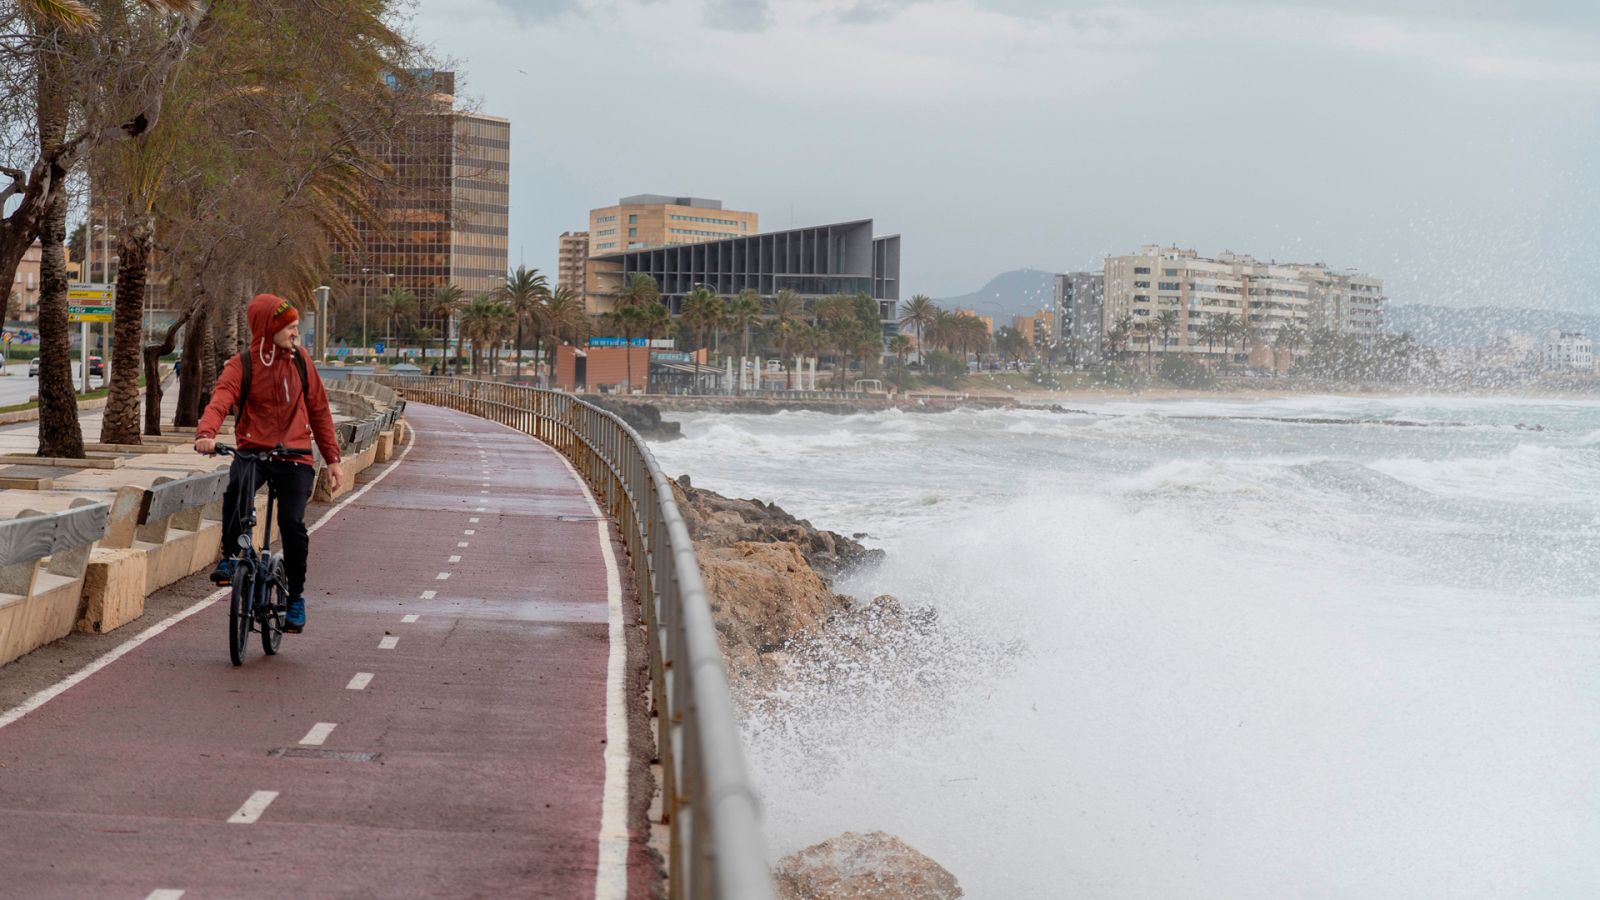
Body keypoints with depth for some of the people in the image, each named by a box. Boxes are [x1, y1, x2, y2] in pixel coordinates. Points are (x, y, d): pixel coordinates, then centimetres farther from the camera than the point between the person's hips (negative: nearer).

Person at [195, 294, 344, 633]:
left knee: (292, 522, -14)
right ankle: (230, 559, -11)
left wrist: (333, 458, 12)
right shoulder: (242, 365, -3)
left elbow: (318, 410, 15)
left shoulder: (299, 360, 8)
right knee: (236, 491, -34)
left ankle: (296, 598, 6)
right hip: (253, 450, -2)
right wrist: (206, 433, -41)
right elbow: (220, 401, -20)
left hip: (295, 455, 2)